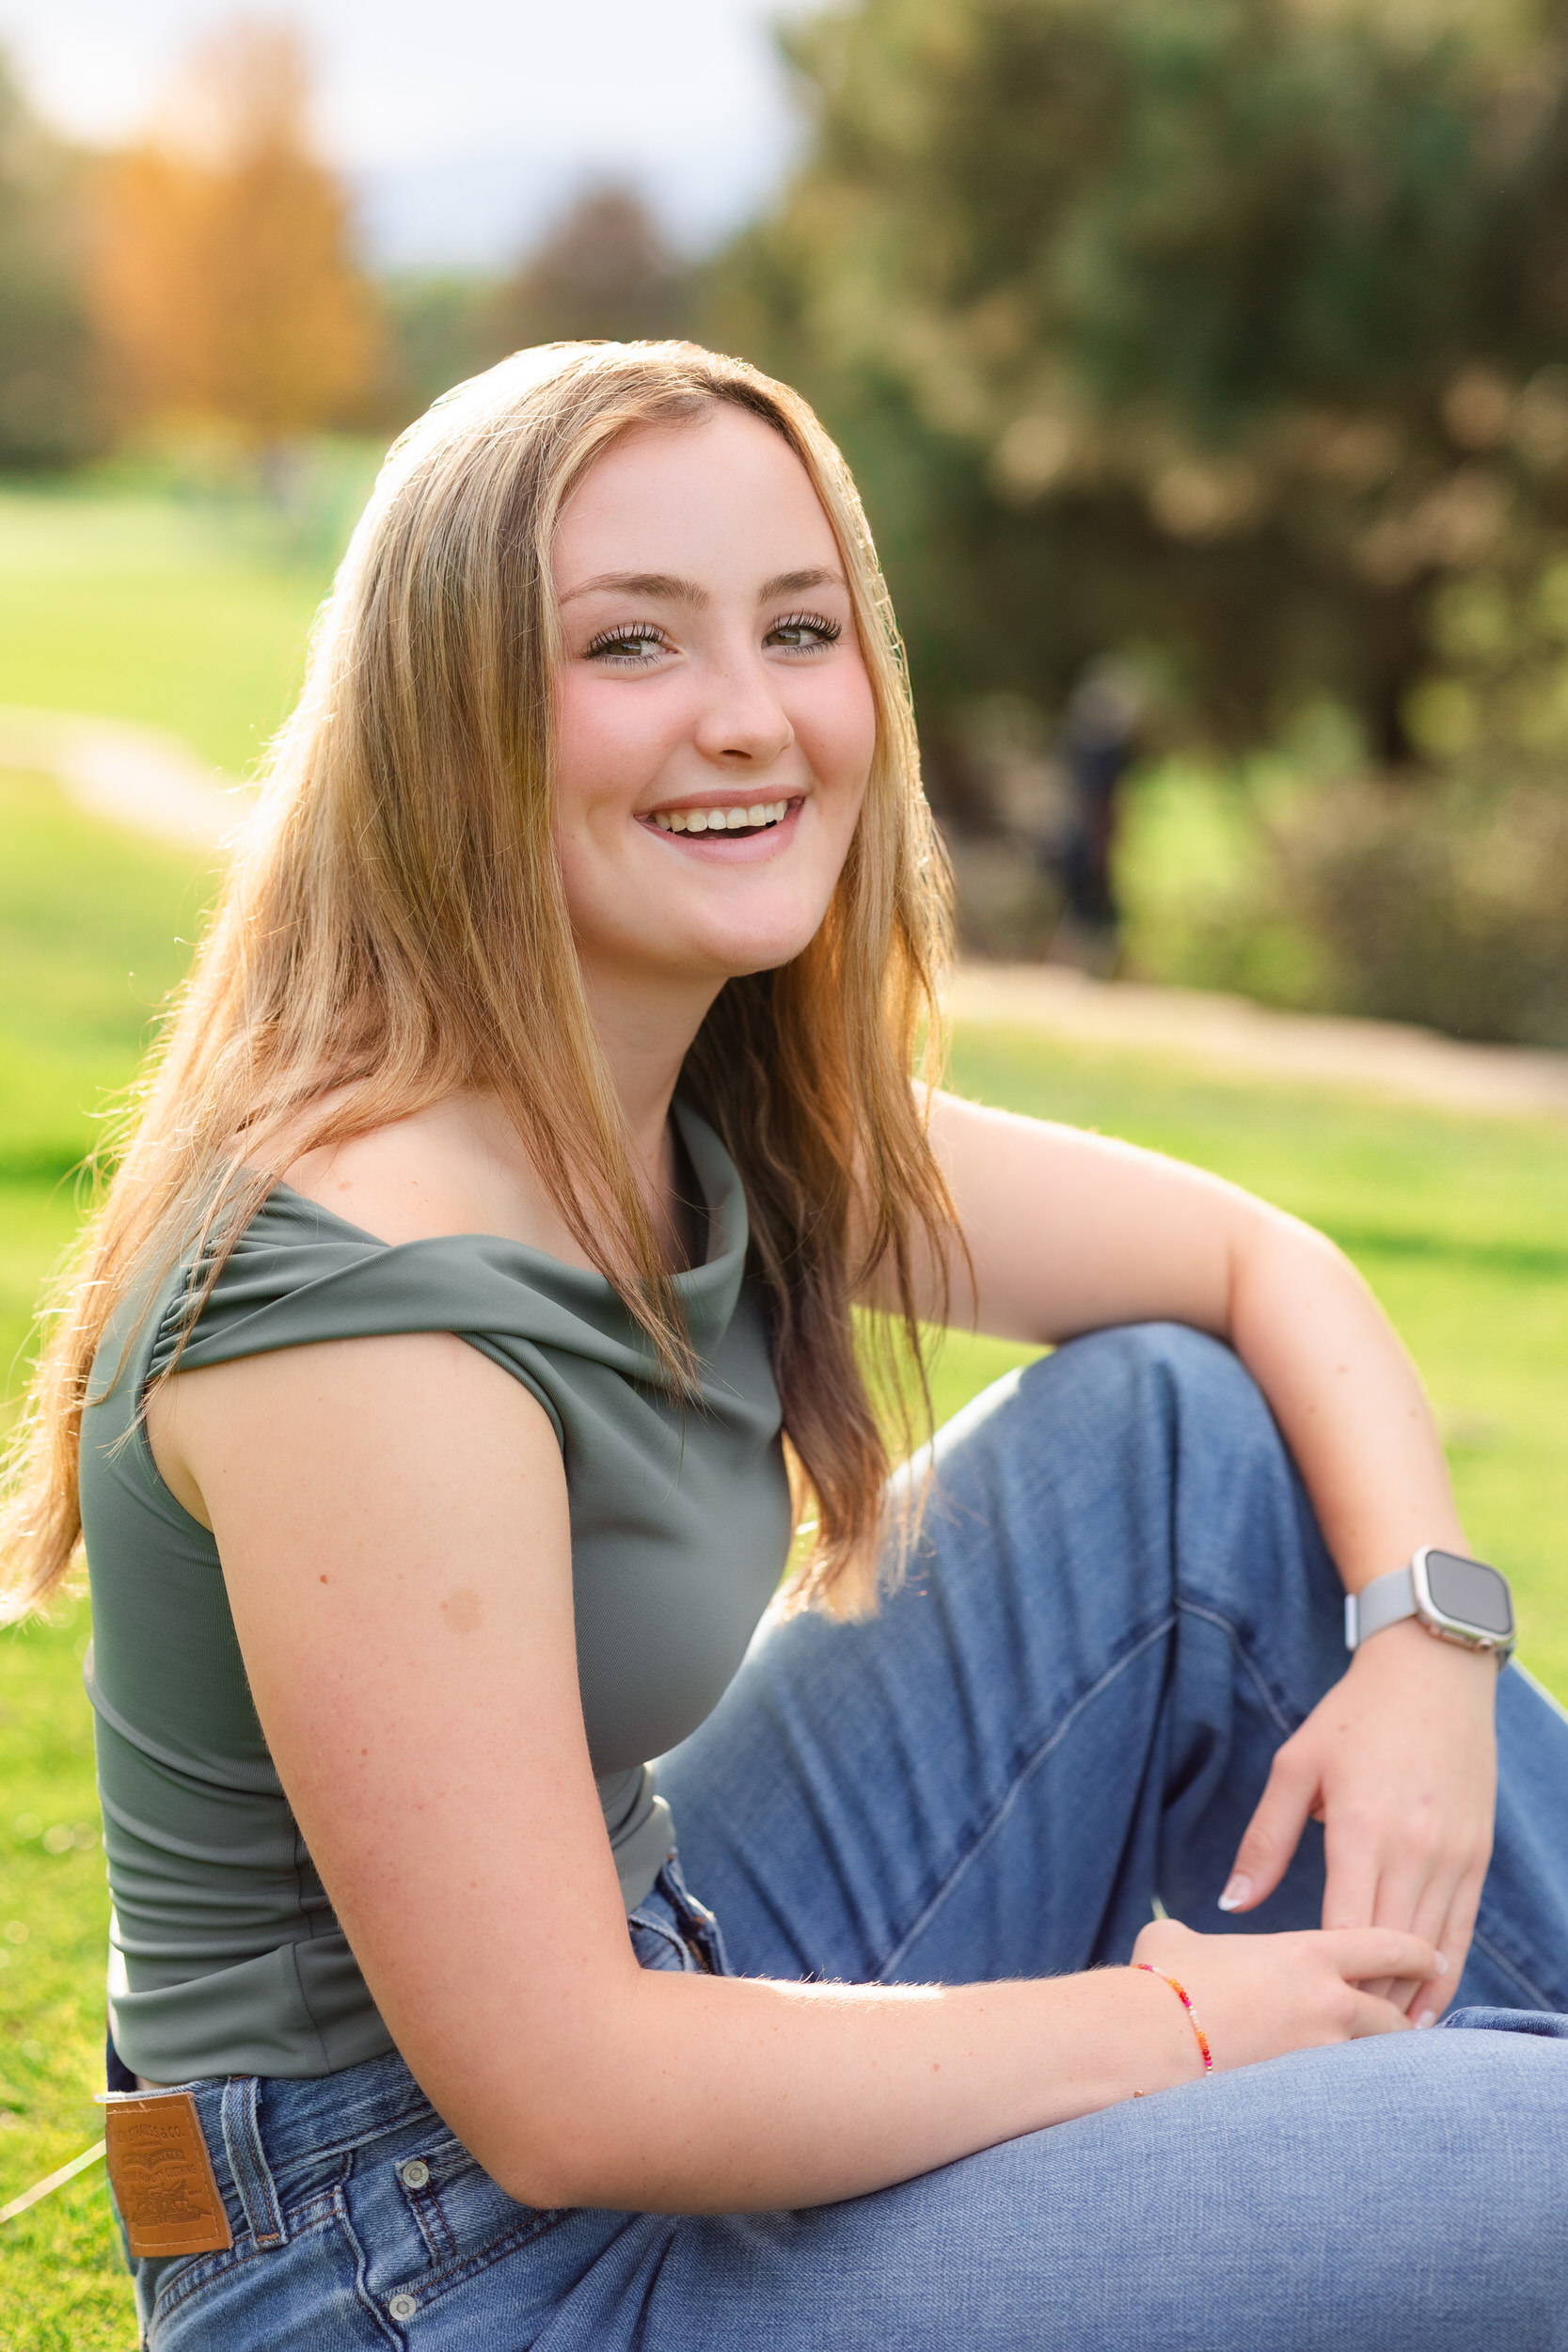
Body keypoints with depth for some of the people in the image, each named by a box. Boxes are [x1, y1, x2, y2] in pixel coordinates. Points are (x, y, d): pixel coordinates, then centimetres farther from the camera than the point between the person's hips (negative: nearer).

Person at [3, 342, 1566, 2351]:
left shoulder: (734, 1123, -1)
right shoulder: (370, 1292, -27)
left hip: (672, 1996, 9)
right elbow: (561, 2099, -26)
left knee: (1185, 1427, 5)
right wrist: (1177, 2027, -16)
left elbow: (1265, 1266, 12)